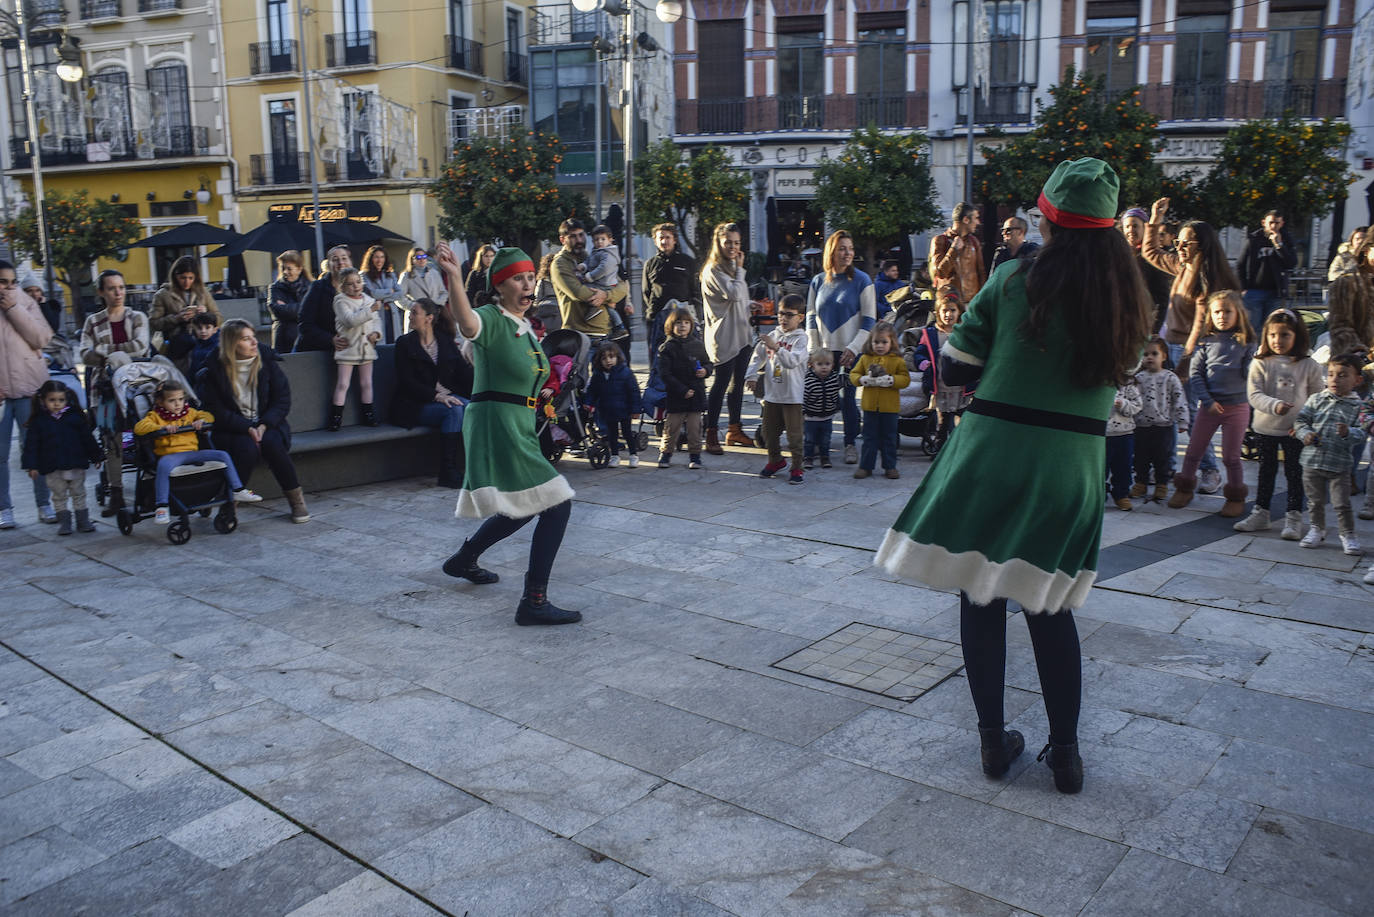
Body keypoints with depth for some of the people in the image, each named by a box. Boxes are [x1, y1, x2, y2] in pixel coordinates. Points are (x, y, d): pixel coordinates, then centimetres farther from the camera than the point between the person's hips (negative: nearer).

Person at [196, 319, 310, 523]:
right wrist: (247, 428, -21)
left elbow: (282, 399, 0)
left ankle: (296, 499, -17)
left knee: (271, 443, -31)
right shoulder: (214, 372, -4)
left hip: (267, 426, 2)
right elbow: (216, 411, -8)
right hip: (231, 431, -2)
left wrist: (264, 425, -16)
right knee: (247, 447, -33)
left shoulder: (266, 362, 3)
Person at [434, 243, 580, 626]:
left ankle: (464, 559, 44)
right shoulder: (491, 319, -13)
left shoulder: (524, 327, 15)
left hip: (519, 427, 10)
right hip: (496, 424, -10)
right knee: (556, 503, -13)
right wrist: (453, 277, -52)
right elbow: (469, 325, -39)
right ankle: (534, 602, -8)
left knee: (525, 507, 25)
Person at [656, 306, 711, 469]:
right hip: (674, 396, -2)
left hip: (696, 394, 2)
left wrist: (705, 371, -7)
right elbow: (665, 374, -9)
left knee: (694, 427, 5)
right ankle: (666, 453, 19)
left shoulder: (697, 345, 6)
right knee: (671, 427, 4)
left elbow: (707, 363, 18)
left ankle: (694, 454, 18)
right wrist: (682, 390, -14)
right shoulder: (667, 348, -4)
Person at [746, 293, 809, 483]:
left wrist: (776, 347, -32)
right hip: (771, 393, 6)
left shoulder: (801, 338, -8)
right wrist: (750, 374, 1)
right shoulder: (773, 335, 8)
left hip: (792, 396, -5)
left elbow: (792, 361, -23)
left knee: (794, 434, 0)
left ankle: (796, 468, 11)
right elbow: (758, 356, 13)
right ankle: (775, 460, 35)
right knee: (769, 432, 16)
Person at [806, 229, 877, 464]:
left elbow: (869, 319, -4)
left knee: (847, 396, -4)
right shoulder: (818, 281, 8)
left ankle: (850, 443, 10)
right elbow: (811, 316, 12)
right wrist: (814, 348, 2)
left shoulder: (861, 280, -2)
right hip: (824, 350, 3)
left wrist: (853, 348, -11)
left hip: (851, 351, -3)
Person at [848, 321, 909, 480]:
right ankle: (866, 466, 15)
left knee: (889, 437, 9)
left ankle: (890, 466, 19)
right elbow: (853, 374, 6)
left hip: (890, 406, -1)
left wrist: (890, 380, -20)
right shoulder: (865, 358, 5)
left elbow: (905, 379, -5)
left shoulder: (897, 360, -1)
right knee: (869, 437, 7)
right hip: (870, 405, 1)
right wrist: (864, 380, -14)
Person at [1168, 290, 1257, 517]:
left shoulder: (1245, 342, 0)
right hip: (1209, 405, 2)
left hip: (1237, 406, -2)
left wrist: (1256, 362, -24)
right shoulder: (1206, 342, 3)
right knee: (1193, 451, 9)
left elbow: (1249, 374, -5)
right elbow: (1195, 373, -1)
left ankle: (1236, 497, 19)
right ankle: (1185, 489, 27)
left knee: (1231, 456, 4)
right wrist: (1207, 401, -8)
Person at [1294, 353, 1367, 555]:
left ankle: (1348, 535, 17)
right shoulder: (1316, 400, 2)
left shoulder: (1357, 406, -2)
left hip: (1340, 464, -2)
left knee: (1342, 504, 2)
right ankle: (1317, 529, 31)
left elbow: (1360, 432, -8)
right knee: (1315, 501, 14)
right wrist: (1305, 434, -16)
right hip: (1313, 461, 2)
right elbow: (1301, 420, 3)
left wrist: (1348, 433, -29)